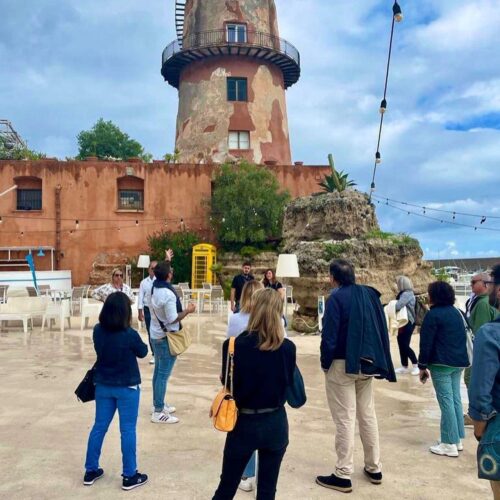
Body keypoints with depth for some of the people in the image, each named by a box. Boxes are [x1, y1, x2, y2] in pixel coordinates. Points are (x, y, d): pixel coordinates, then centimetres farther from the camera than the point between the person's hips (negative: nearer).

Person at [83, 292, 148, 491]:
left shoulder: (98, 331, -7)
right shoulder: (130, 335, -23)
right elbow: (143, 352, -4)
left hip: (103, 386, 5)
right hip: (127, 387, -5)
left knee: (99, 427, 16)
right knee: (127, 430, 5)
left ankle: (91, 471, 28)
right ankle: (130, 476, 15)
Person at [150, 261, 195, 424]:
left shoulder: (154, 287, 1)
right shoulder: (168, 294, -25)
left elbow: (161, 271, 22)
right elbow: (172, 319, -23)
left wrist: (166, 260, 32)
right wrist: (188, 311, -10)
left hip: (156, 335, 9)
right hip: (166, 338, -9)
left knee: (158, 371, 18)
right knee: (164, 374, -2)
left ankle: (159, 404, 29)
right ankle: (158, 412, 3)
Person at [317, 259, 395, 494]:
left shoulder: (336, 297, -14)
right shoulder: (370, 294, 5)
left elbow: (329, 335, -17)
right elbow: (381, 329, 8)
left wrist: (325, 362, -4)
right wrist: (376, 360, 14)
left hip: (342, 364, -6)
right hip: (367, 364, 6)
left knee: (345, 420, 0)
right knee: (368, 415, 17)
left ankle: (343, 475, 9)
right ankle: (374, 468, 28)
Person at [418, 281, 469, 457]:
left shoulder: (433, 315, -12)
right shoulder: (458, 312, 11)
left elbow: (426, 342, -13)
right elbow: (465, 337, 17)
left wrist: (422, 366, -6)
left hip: (441, 364, -8)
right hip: (458, 362, 8)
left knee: (446, 402, -4)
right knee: (456, 399, 14)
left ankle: (450, 444, 0)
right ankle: (458, 439, 21)